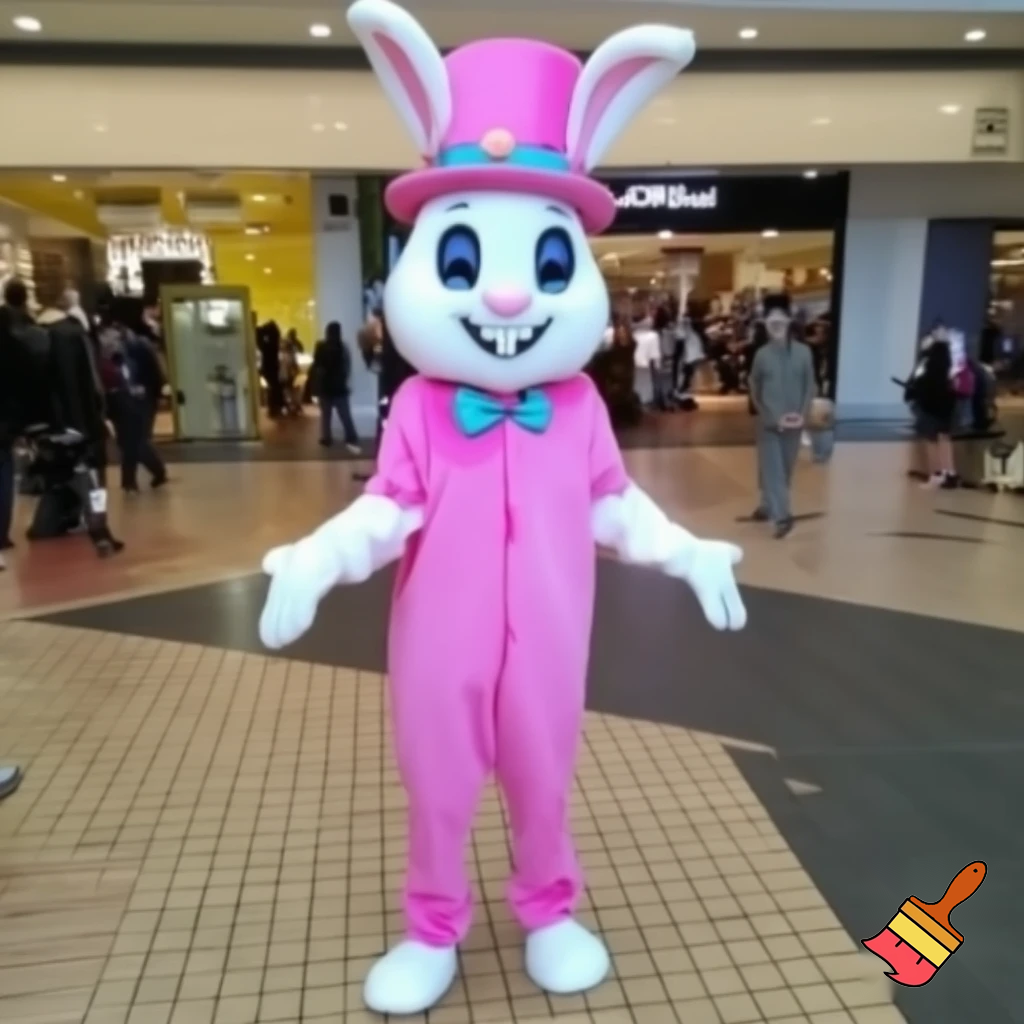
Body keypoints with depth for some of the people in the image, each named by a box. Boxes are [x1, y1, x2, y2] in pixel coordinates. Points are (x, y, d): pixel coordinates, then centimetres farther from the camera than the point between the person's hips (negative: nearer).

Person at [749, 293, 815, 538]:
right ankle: (782, 515, -4)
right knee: (771, 468, -5)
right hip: (769, 422, -1)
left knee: (785, 468, 11)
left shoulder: (803, 352, -2)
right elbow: (755, 391, 1)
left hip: (794, 422, 2)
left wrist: (803, 414, -10)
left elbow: (810, 387, 3)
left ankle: (769, 507, 27)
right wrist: (772, 417, -9)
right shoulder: (762, 354, -4)